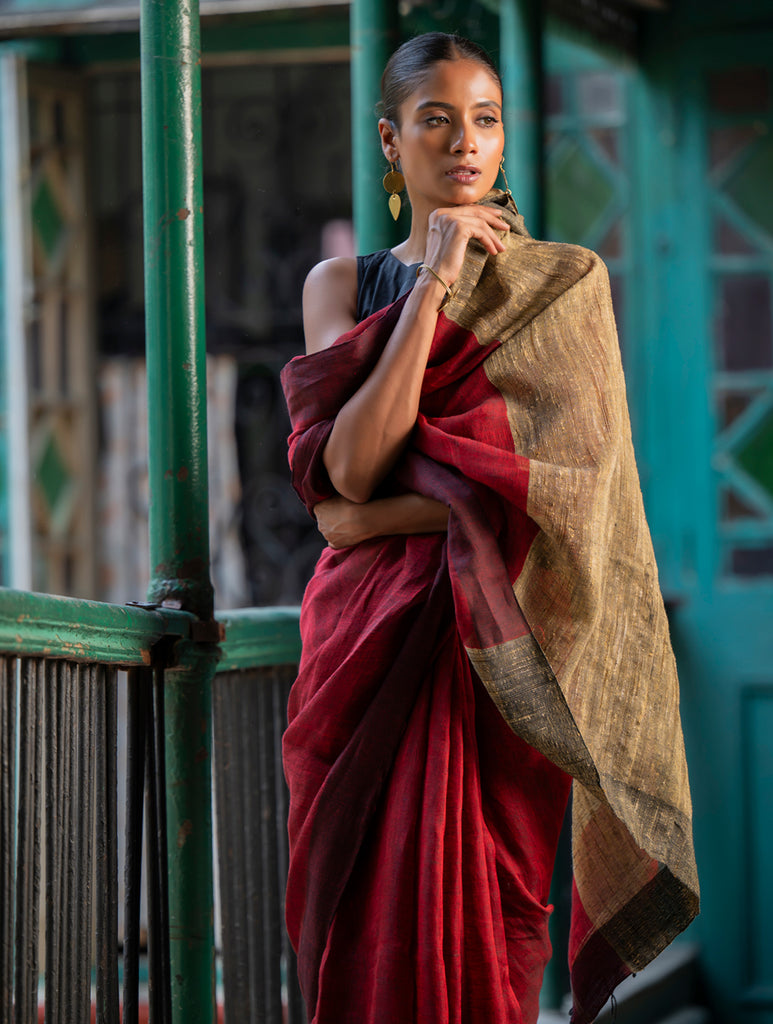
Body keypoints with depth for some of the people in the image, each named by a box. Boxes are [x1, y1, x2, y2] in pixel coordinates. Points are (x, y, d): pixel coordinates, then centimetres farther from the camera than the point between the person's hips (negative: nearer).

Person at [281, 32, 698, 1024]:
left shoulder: (563, 285, 4)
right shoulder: (340, 286, 9)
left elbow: (570, 476, -8)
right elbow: (346, 469, -7)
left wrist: (381, 513, -8)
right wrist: (434, 285, -10)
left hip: (498, 648, -2)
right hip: (366, 640, 2)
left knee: (477, 926, -5)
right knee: (362, 924, 3)